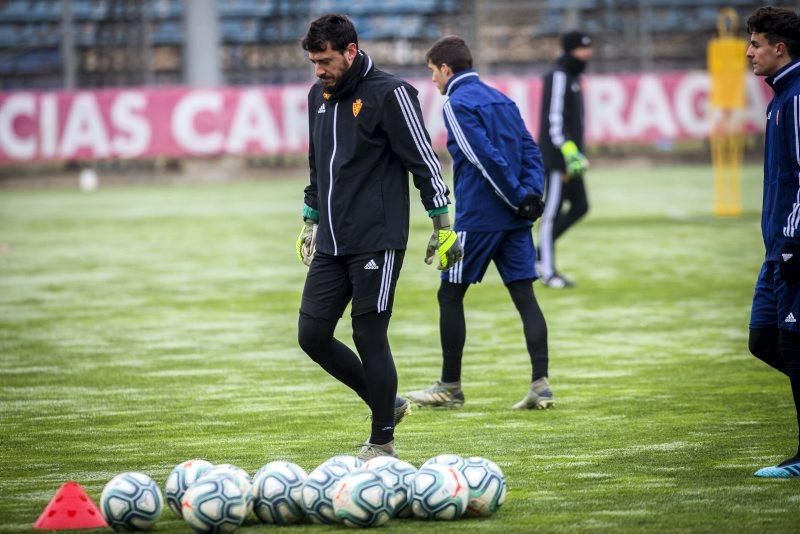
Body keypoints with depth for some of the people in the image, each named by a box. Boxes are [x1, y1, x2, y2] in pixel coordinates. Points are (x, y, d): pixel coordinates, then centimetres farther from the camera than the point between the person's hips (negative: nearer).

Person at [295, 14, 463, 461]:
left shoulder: (389, 94, -9)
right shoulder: (319, 96, 13)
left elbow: (424, 161, -9)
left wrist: (443, 228, -9)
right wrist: (310, 221, 25)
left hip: (377, 241, -7)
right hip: (331, 243, 7)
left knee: (370, 337, -5)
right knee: (312, 335, 3)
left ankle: (383, 442, 6)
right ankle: (386, 403, 21)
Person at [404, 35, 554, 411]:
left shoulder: (457, 104, -8)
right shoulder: (501, 99, 16)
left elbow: (487, 158, -17)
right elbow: (530, 150, 11)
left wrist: (519, 199, -12)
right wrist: (530, 195, -1)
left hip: (477, 218, -7)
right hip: (513, 221, 7)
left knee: (450, 295, 6)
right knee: (524, 294, 2)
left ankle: (450, 387, 11)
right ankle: (540, 385, -8)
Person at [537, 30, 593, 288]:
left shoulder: (572, 77, 17)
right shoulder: (558, 77, -14)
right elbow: (555, 120, -20)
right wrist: (570, 153, -25)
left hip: (569, 155, 10)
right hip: (556, 155, -10)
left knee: (580, 206, 9)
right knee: (553, 211, -5)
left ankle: (539, 256, 15)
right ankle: (548, 272, 0)